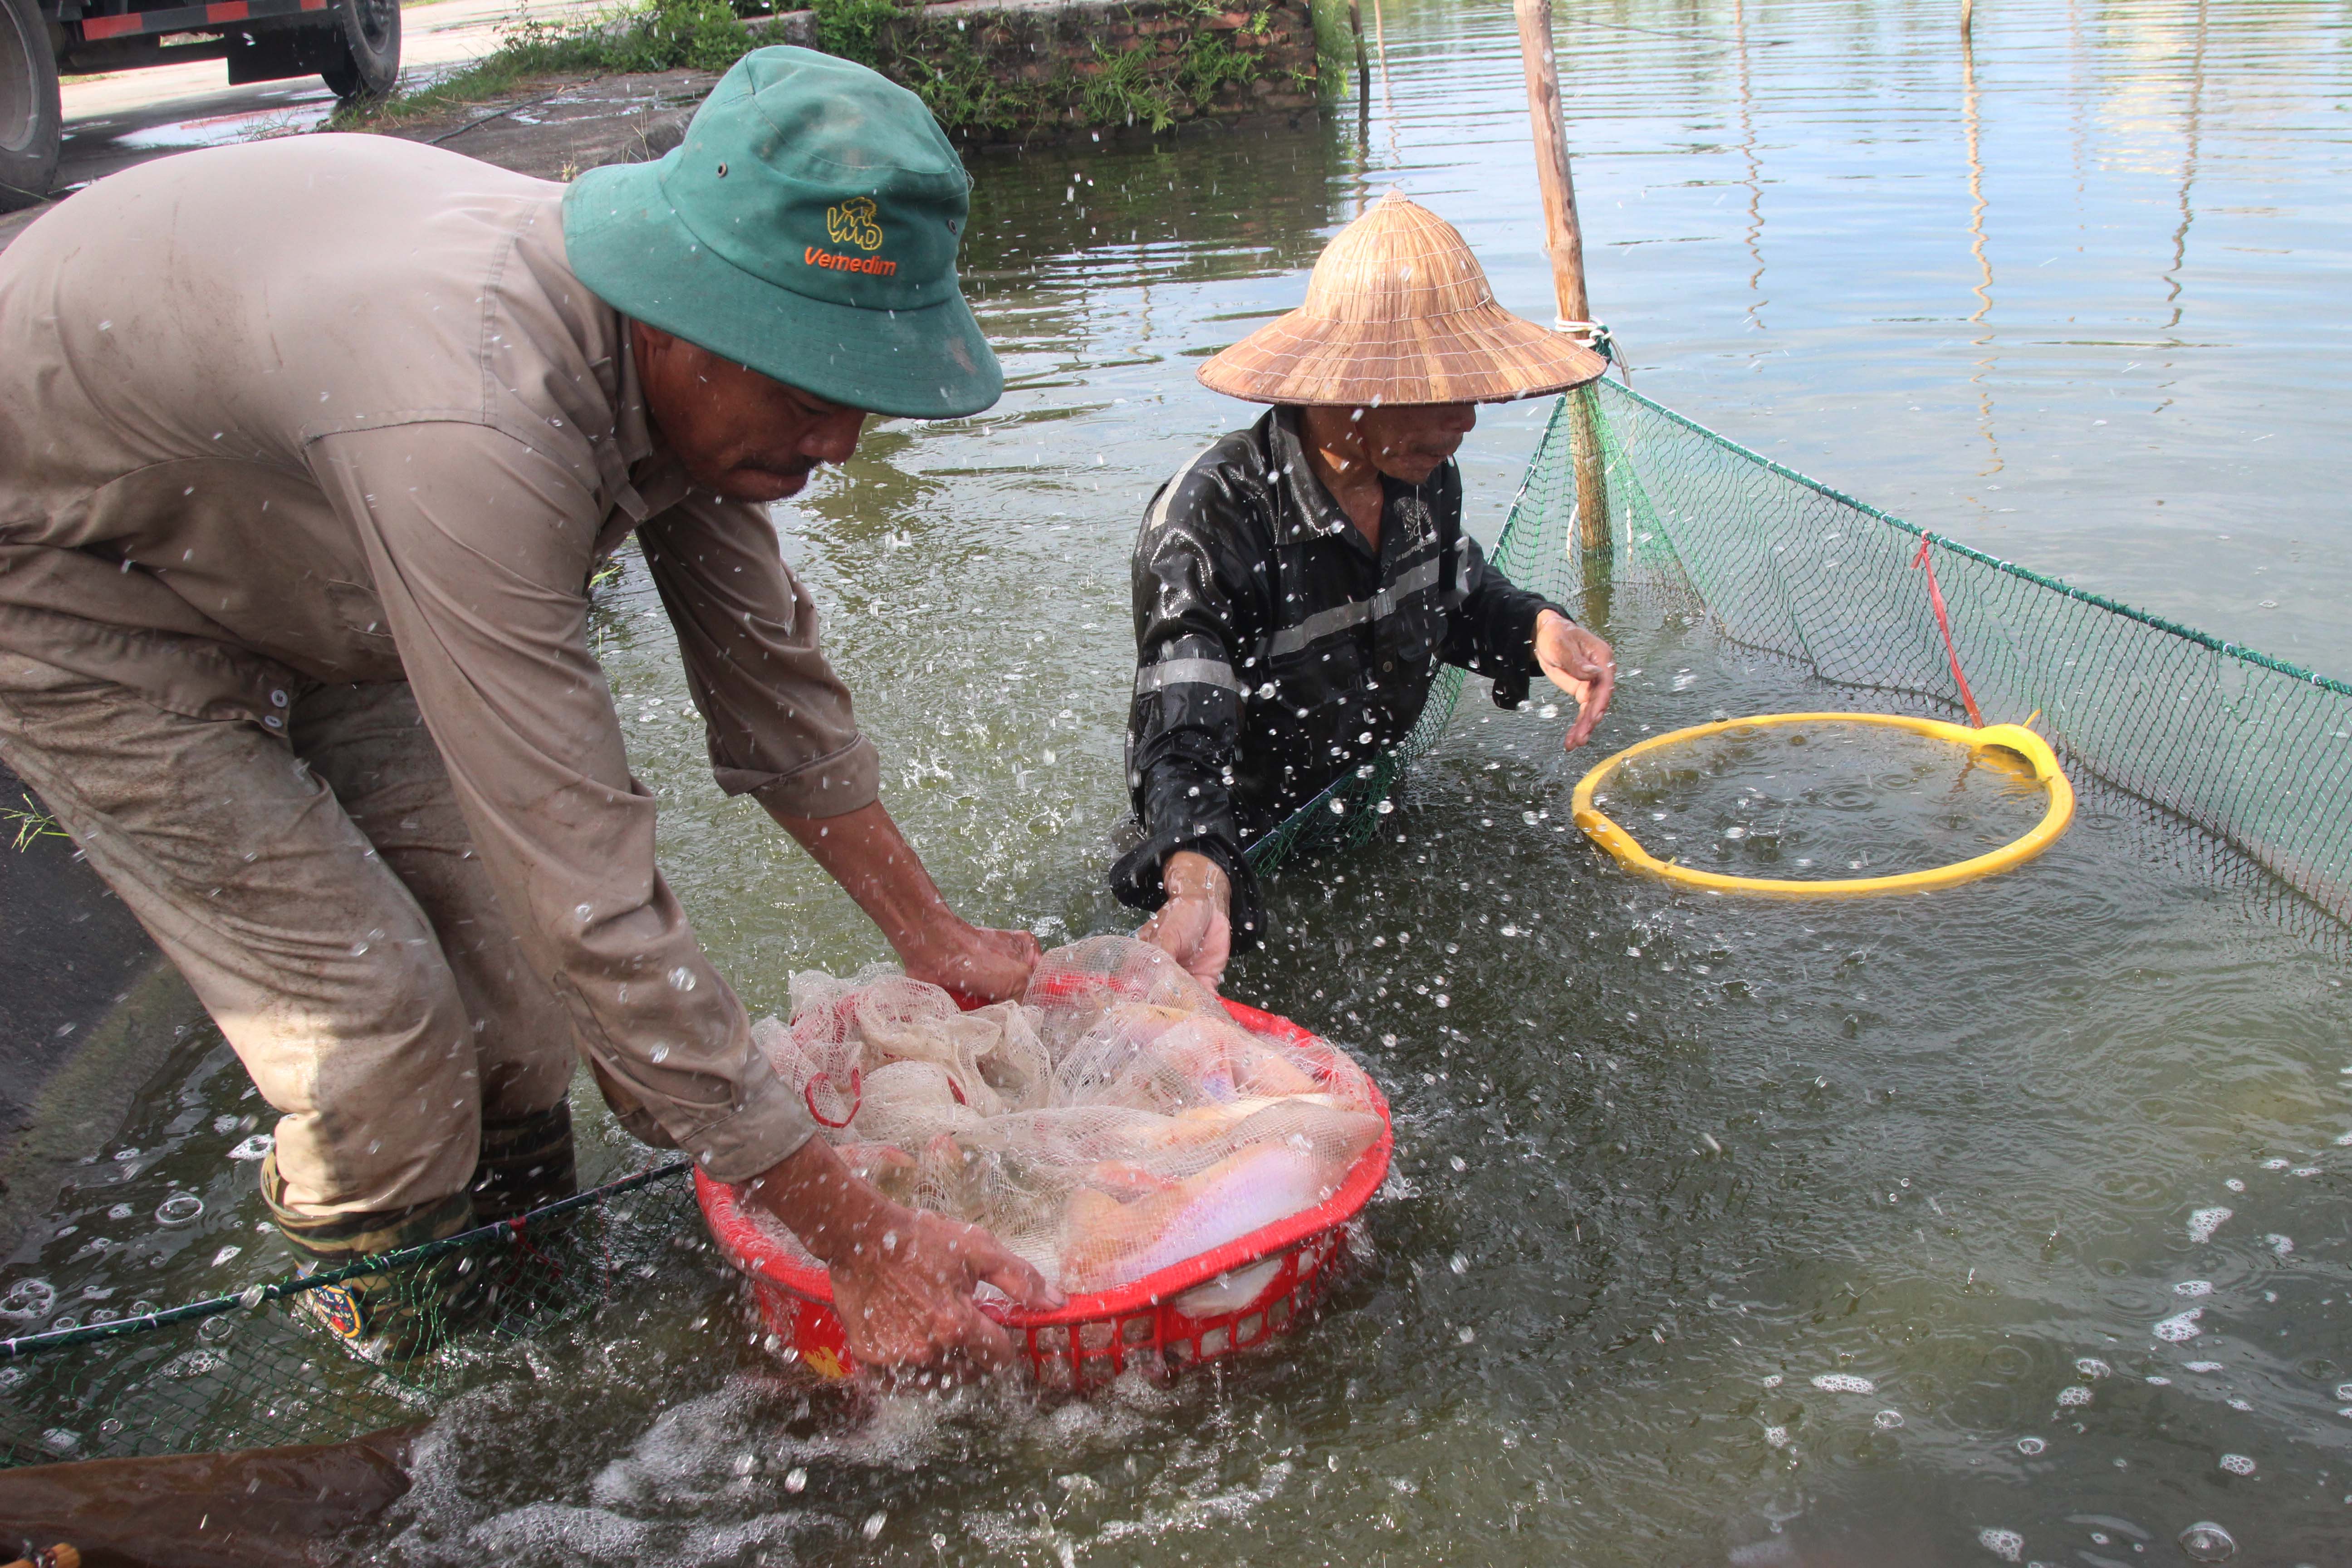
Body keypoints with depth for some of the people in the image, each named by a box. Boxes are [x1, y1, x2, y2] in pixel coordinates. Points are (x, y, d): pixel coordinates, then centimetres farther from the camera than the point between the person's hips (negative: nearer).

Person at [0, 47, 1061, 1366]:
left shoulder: (678, 361, -18)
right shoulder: (473, 430, -44)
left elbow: (764, 672, -3)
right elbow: (595, 907, -43)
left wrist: (934, 940, 1)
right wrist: (855, 1234, -36)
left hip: (274, 553, 7)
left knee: (495, 923, 3)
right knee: (368, 1009, -9)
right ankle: (410, 1381, 17)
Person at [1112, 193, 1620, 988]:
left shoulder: (1422, 476, -7)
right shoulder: (1209, 517, -31)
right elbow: (1184, 744, -38)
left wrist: (1535, 629, -8)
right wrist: (1196, 885, -59)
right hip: (1249, 859, -6)